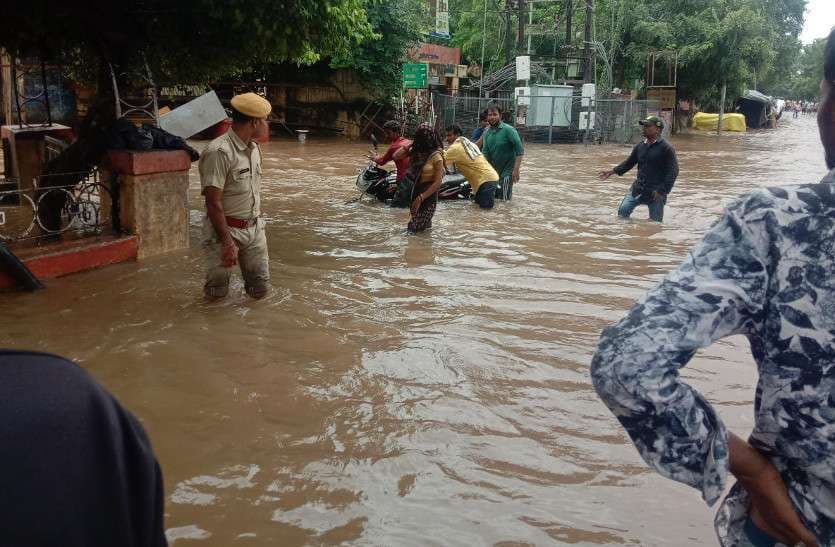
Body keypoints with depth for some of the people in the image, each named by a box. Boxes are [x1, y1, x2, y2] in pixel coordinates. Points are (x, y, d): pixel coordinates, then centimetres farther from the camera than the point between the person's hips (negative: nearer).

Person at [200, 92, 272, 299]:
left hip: (254, 227, 7)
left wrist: (257, 224, 16)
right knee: (218, 292, 1)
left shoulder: (254, 149, 7)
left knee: (260, 289, 4)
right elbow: (213, 203, -21)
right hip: (226, 229, -7)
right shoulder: (219, 152, -20)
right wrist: (228, 242, -22)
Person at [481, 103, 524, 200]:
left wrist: (516, 169, -24)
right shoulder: (487, 132, 4)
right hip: (493, 171, 6)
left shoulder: (508, 130, -13)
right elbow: (485, 153, 1)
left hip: (507, 172, -6)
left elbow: (520, 150, -17)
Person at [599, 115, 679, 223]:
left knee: (655, 221, 3)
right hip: (638, 188, 5)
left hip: (656, 191, -5)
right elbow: (629, 162, 18)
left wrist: (663, 191, -16)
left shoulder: (666, 148, -9)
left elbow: (673, 172, -11)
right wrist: (612, 172, 6)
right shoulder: (640, 146, 8)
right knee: (623, 210, -10)